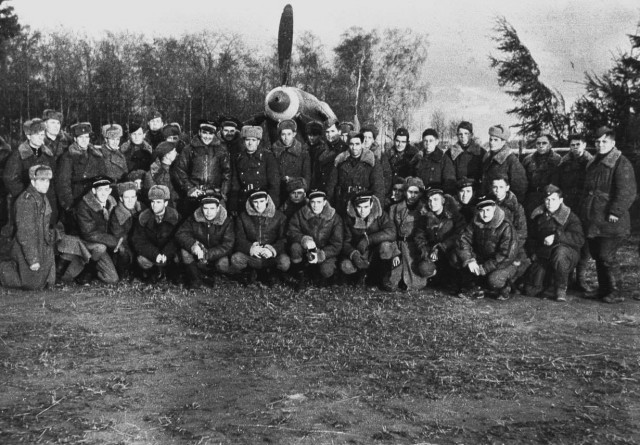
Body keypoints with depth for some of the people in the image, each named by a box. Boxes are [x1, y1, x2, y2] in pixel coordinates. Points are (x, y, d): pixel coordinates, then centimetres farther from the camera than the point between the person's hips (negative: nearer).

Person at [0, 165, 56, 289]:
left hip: (44, 249, 9)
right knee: (33, 284, 1)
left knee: (49, 283, 16)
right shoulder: (26, 200, -21)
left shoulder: (43, 198, 8)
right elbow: (25, 233, -23)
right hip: (28, 249, -9)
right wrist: (32, 259, -23)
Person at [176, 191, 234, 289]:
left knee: (223, 265, -33)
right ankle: (196, 280, -8)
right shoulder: (194, 219, -8)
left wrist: (207, 255, -34)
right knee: (184, 250, -25)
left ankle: (208, 274, 3)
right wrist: (193, 245, -37)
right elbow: (180, 233, -16)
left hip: (217, 256, -2)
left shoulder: (227, 221, -15)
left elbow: (227, 245, -22)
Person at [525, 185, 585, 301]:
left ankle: (561, 289, -21)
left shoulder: (570, 217, -6)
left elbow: (579, 239, -22)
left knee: (560, 251, -41)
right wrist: (534, 252, 10)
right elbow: (532, 237, 25)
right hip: (543, 256, 4)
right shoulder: (538, 216, 10)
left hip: (568, 254, -4)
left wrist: (556, 237, -30)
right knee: (531, 291, -11)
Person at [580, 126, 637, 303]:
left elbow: (626, 192, -17)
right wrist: (584, 212, 20)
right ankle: (603, 288, 24)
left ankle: (615, 292, 4)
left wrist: (615, 212, -21)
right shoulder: (593, 164, 17)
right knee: (597, 255, 13)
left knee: (607, 256, -8)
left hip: (610, 222, -8)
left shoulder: (621, 163, -10)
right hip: (592, 221, 8)